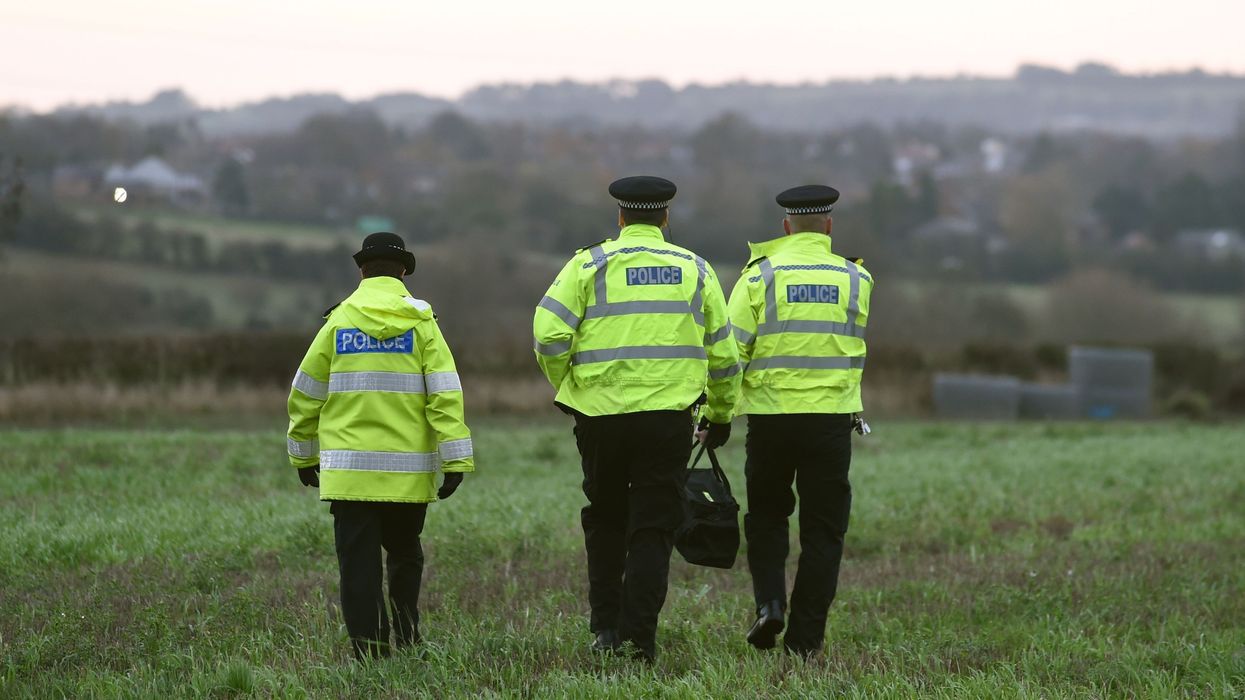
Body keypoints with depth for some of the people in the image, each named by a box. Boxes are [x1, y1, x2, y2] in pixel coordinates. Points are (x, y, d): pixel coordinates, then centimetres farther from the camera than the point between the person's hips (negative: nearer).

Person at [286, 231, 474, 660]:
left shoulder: (338, 323, 4)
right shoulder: (420, 322, 0)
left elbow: (305, 396, 9)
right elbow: (445, 395, -7)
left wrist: (304, 455, 21)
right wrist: (456, 461, -8)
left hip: (348, 469, 0)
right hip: (407, 471, 0)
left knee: (359, 561, 1)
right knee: (405, 553, 17)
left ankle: (368, 644, -4)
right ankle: (406, 634, 10)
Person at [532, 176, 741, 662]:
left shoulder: (590, 265, 2)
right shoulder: (694, 269, 9)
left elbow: (548, 333, -9)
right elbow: (722, 351, 12)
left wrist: (564, 386, 7)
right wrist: (721, 413, 25)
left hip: (601, 413, 0)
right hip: (669, 415, 0)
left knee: (605, 519, 17)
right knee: (653, 527, 4)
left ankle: (606, 626, 16)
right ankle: (639, 635, -5)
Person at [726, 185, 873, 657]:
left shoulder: (760, 276, -4)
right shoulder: (855, 280, 2)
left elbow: (730, 351, -7)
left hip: (770, 416, 0)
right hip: (832, 416, 0)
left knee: (766, 516, 19)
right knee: (823, 530, 7)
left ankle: (769, 603, -1)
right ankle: (804, 639, 4)